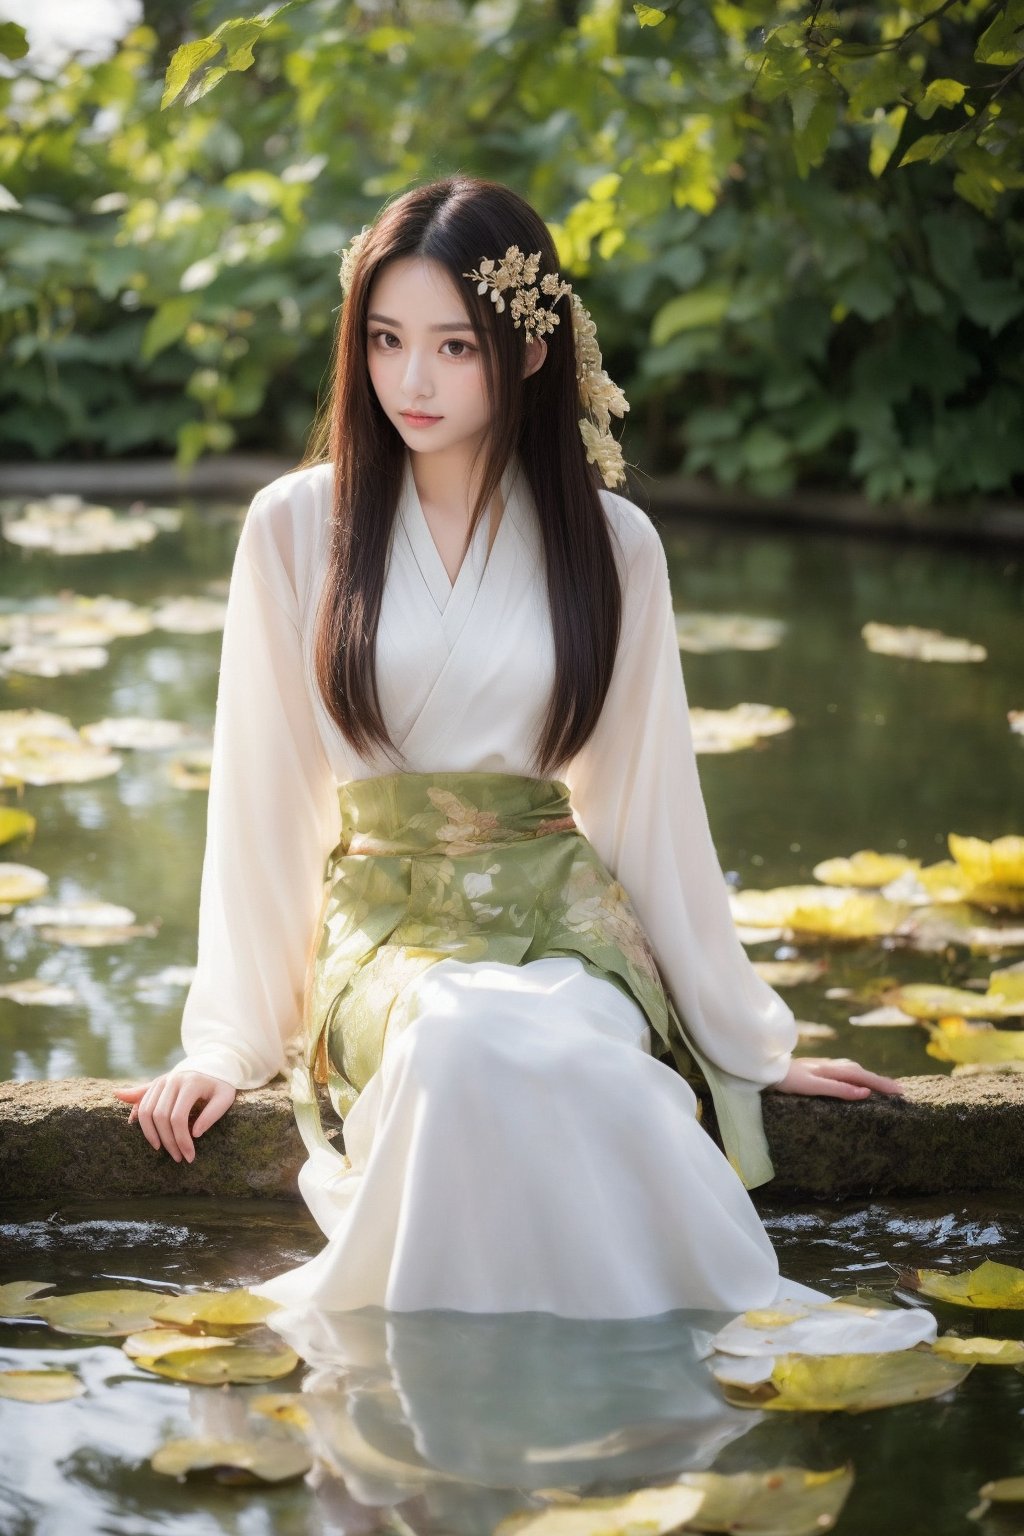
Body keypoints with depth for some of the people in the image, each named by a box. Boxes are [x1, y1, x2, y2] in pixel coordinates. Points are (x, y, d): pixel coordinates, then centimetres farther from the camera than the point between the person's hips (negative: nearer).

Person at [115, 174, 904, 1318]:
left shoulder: (610, 543, 6)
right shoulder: (299, 526, 2)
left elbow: (651, 802, 10)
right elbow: (260, 793, 4)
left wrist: (754, 1042, 11)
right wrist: (226, 1041, 0)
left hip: (564, 921, 1)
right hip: (383, 925, -1)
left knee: (566, 1051, -35)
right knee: (464, 1041, -36)